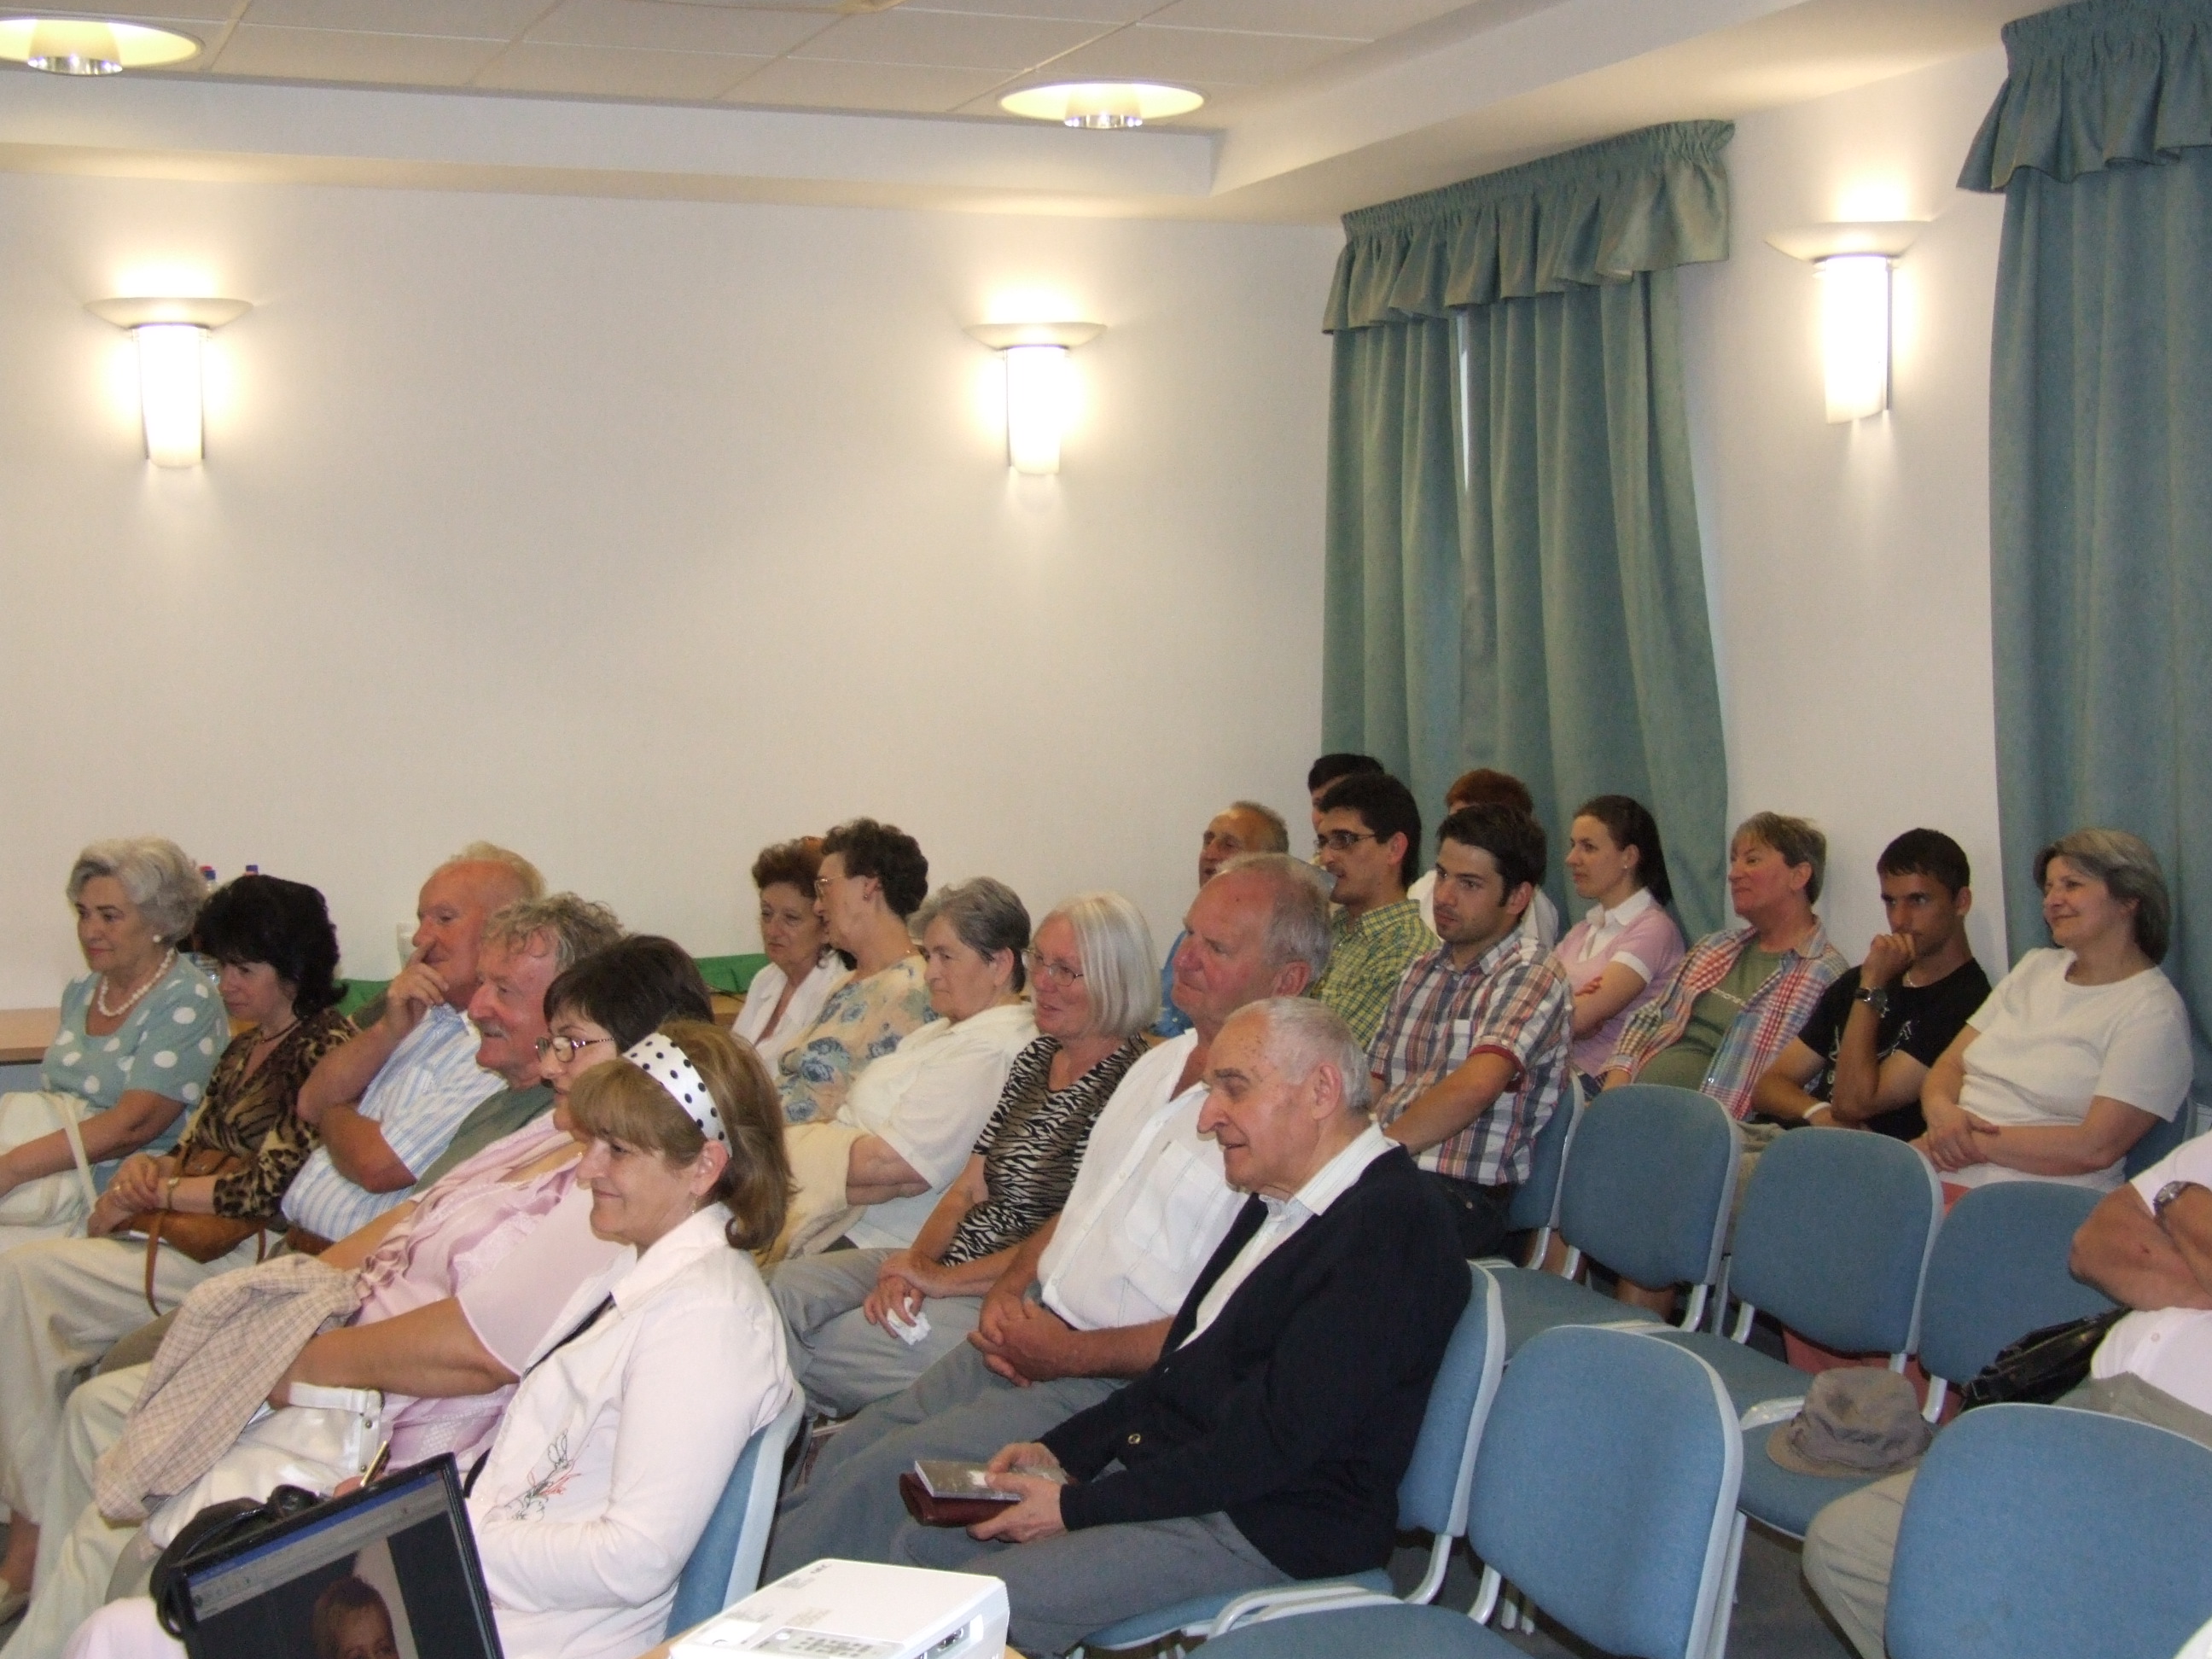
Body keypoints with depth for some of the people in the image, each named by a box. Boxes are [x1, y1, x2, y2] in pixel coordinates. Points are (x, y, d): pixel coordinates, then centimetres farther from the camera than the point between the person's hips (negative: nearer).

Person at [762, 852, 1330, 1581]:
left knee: (882, 1476, -17)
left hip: (1111, 1384, -8)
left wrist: (1075, 1354, -16)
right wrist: (1005, 1295, 5)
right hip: (1032, 1335, 8)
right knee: (844, 1453, -2)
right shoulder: (1161, 1063, 14)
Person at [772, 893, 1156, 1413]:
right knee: (789, 1289, -7)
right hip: (946, 1266, 9)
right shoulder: (1035, 1059, 13)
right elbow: (968, 1190, 12)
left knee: (821, 1352, -18)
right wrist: (913, 1266, -7)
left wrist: (945, 1280, -15)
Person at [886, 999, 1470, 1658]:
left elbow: (1278, 1437, -23)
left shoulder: (1394, 1229, -19)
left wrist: (1079, 1506, -19)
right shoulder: (1279, 1204, 15)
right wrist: (1062, 1451, 6)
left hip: (1268, 1526, -10)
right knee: (920, 1544, 4)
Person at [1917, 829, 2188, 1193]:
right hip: (1942, 1171, 7)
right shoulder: (2036, 967, 19)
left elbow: (2095, 1148, -14)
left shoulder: (2152, 1010, -4)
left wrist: (1977, 1144, -13)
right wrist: (1941, 1111, -7)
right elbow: (1950, 1065, 16)